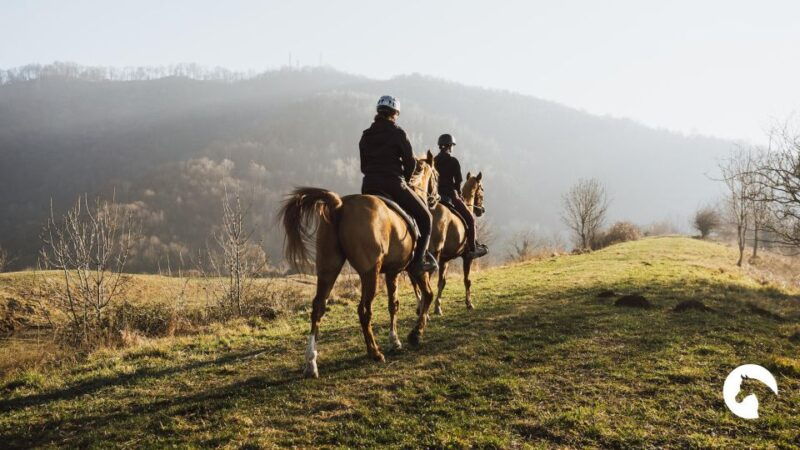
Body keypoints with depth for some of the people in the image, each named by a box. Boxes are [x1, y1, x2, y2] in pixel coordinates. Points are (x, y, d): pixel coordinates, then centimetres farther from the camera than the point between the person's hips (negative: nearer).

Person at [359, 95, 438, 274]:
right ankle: (418, 261, 0)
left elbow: (363, 166, 14)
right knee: (424, 216, 8)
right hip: (393, 184, -5)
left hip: (368, 186, 5)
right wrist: (404, 180, 12)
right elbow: (410, 162, -5)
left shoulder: (366, 136, 12)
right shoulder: (398, 133, -4)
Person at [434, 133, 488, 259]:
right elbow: (458, 181, -7)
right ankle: (472, 249, 3)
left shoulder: (434, 161, 9)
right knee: (470, 219, 7)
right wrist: (459, 193, 11)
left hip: (436, 196, 6)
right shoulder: (453, 161, -8)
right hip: (450, 195, -6)